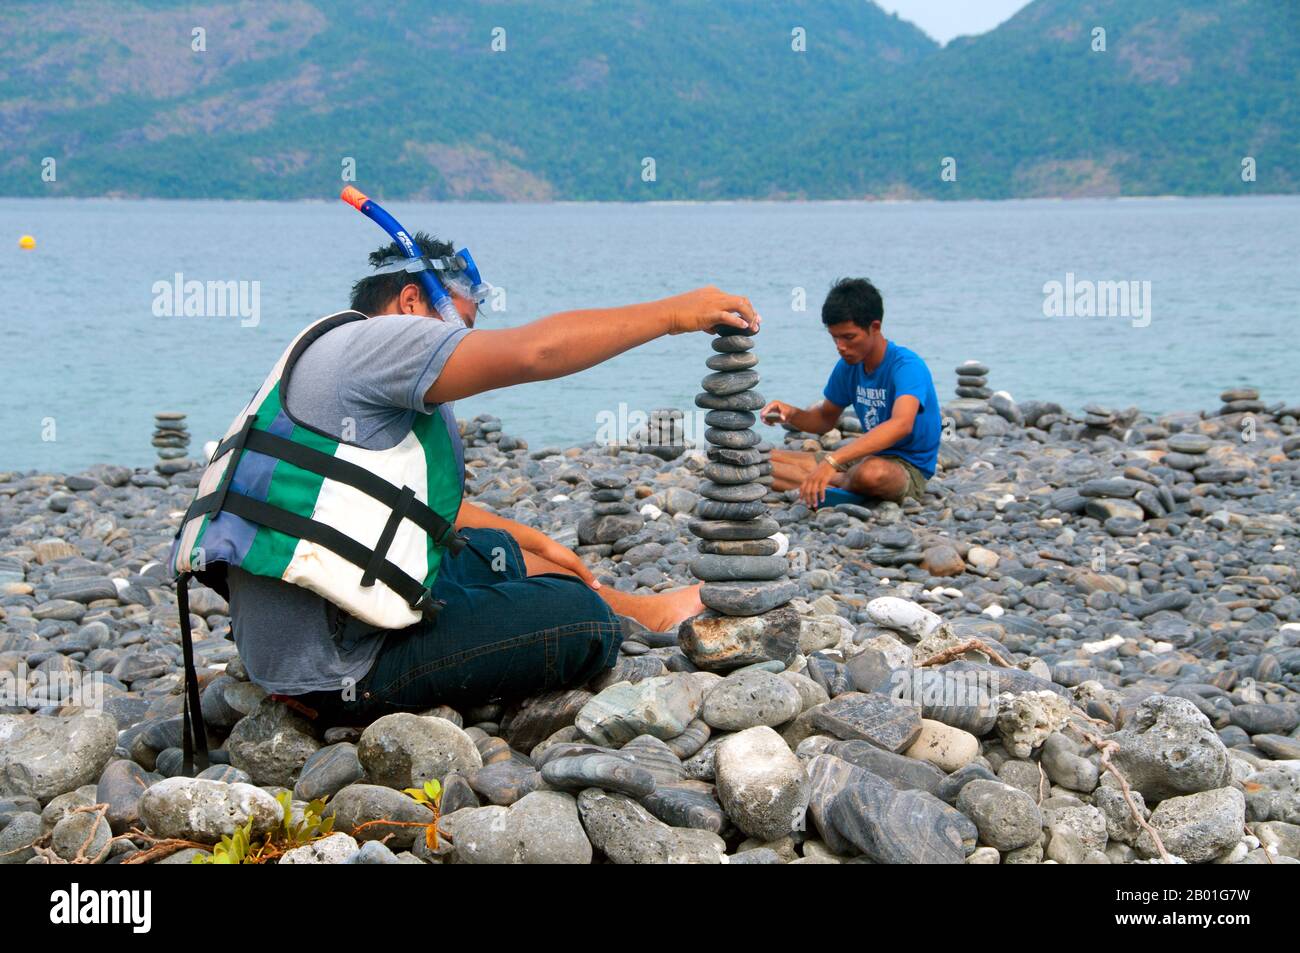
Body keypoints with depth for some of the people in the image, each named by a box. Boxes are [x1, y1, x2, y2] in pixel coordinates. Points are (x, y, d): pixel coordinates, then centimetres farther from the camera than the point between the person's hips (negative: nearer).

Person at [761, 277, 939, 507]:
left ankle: (835, 484, -13)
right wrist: (791, 414, -7)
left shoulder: (907, 365, -21)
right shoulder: (848, 366, 5)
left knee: (872, 472, -45)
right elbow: (825, 419, 19)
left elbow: (901, 424, -39)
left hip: (909, 469, -7)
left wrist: (832, 461, -47)